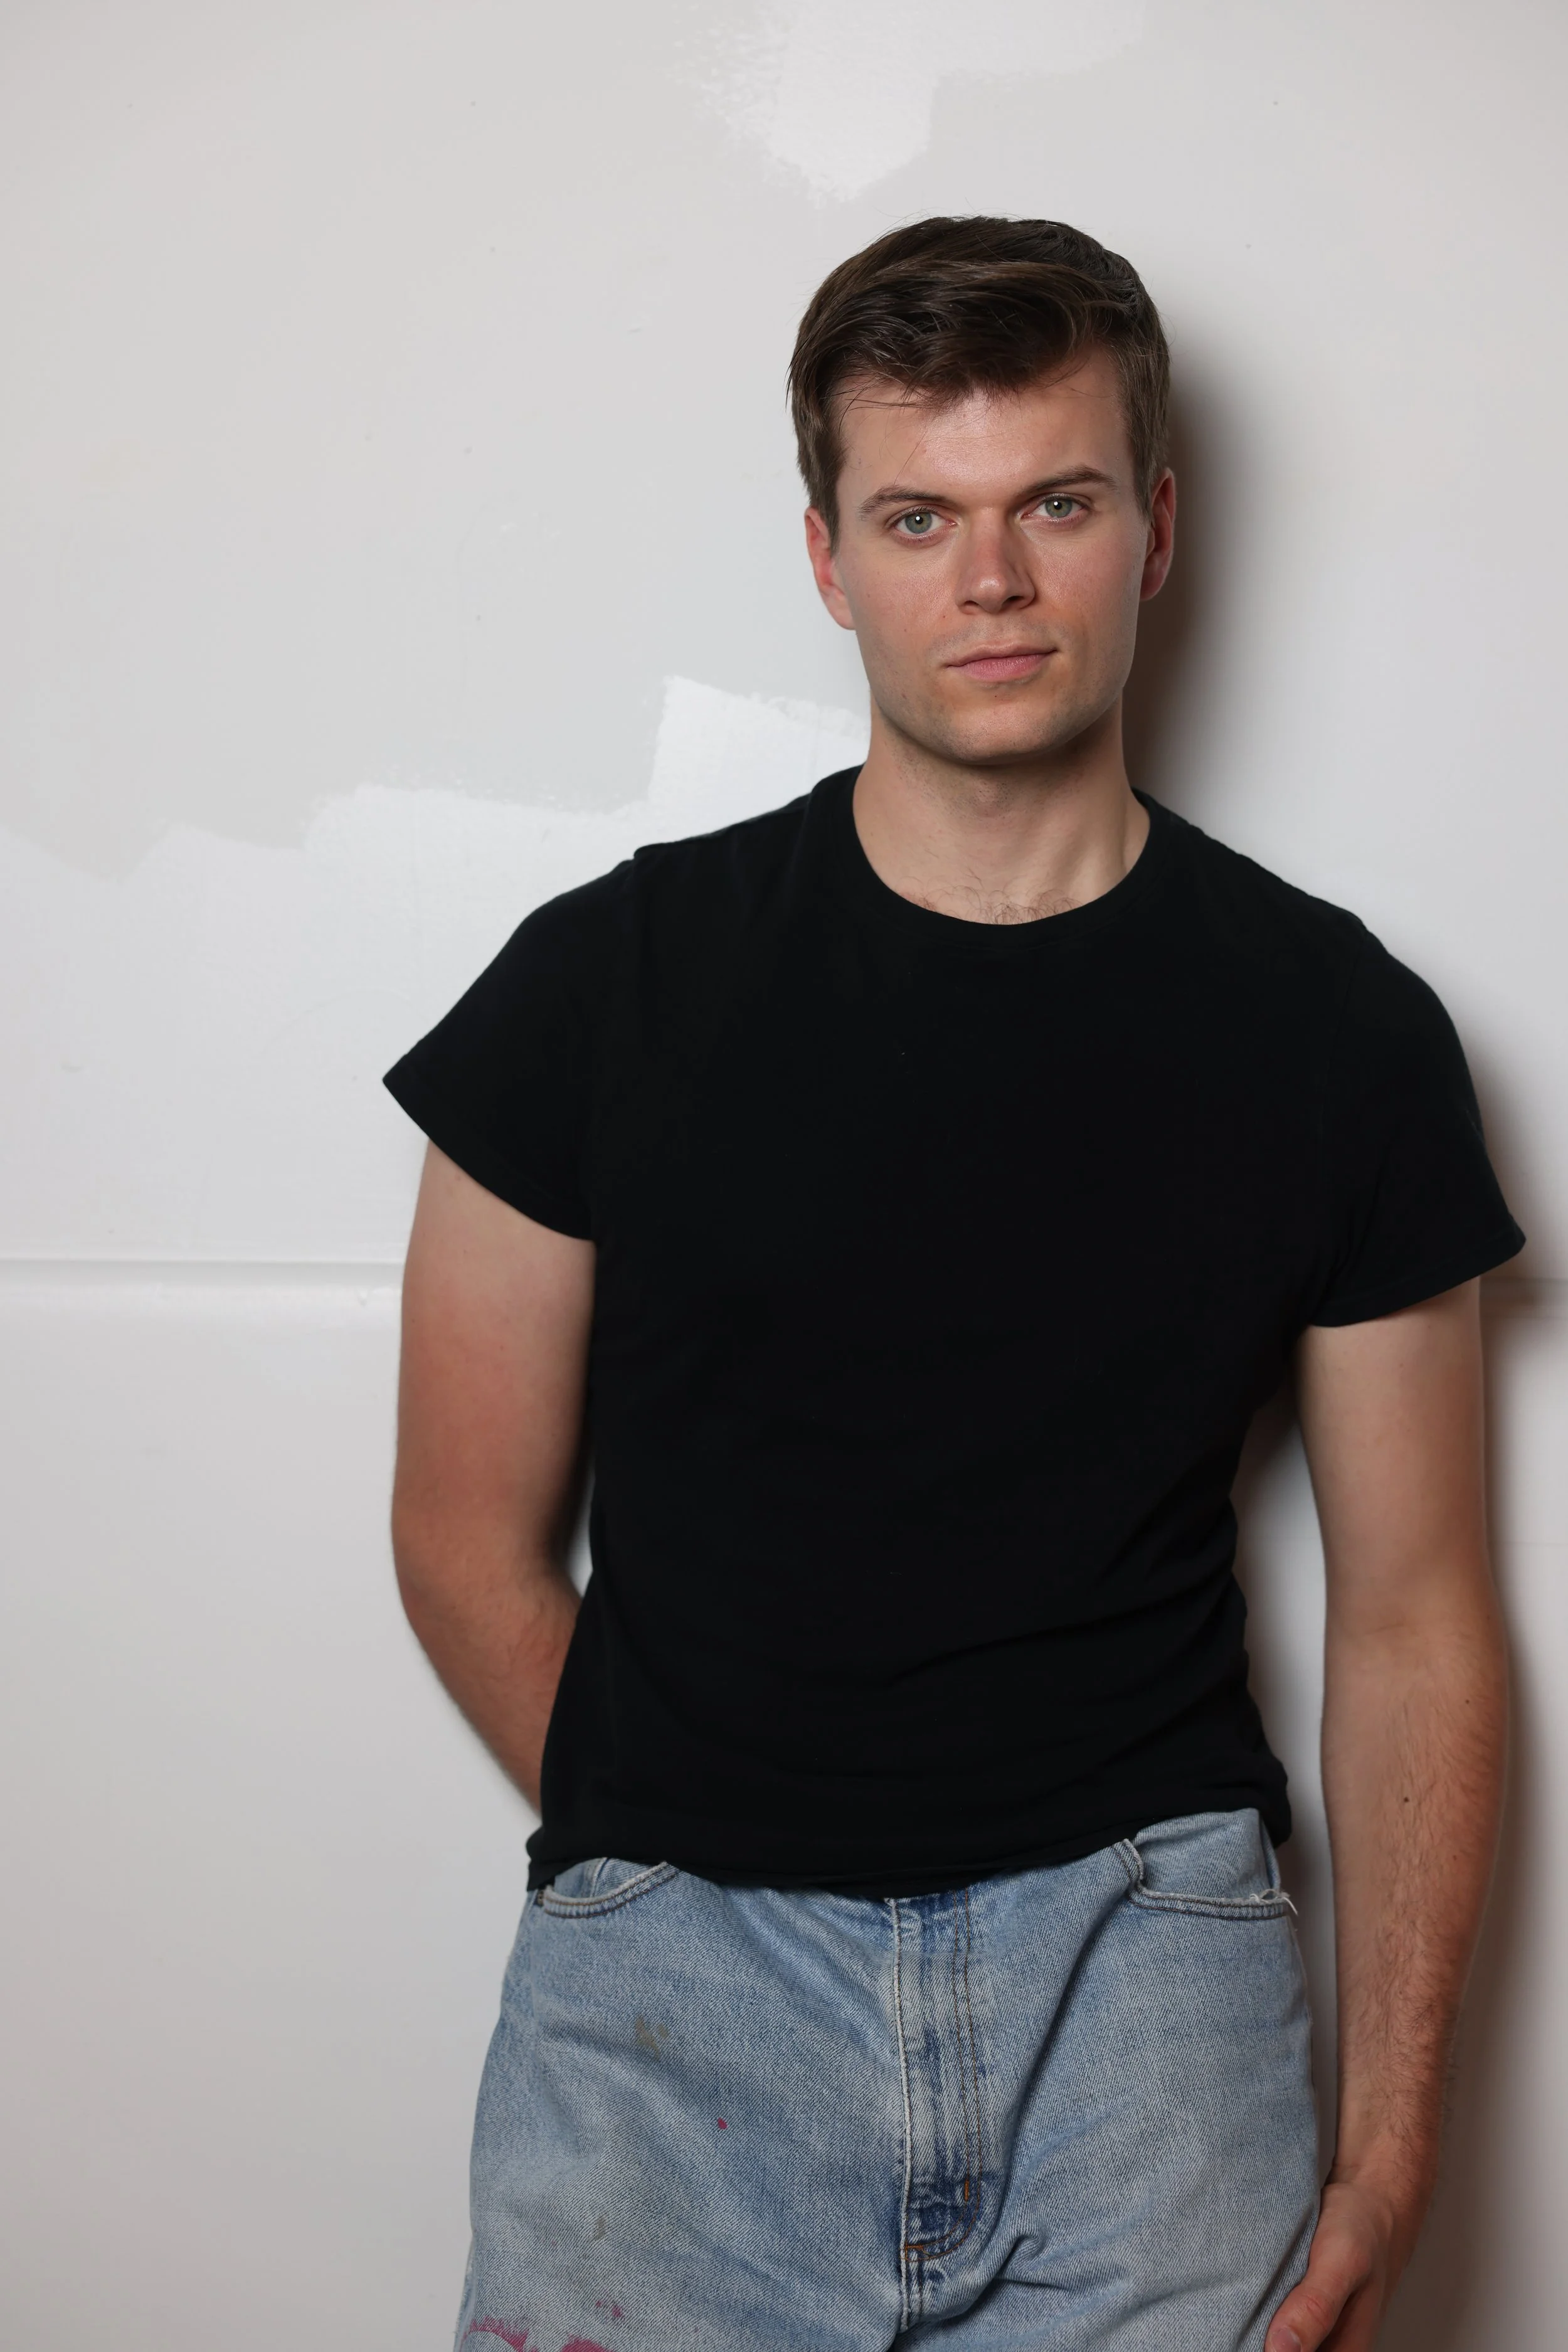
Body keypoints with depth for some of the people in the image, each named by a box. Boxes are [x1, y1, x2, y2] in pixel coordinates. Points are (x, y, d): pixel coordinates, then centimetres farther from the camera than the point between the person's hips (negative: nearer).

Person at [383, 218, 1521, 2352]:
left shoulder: (1338, 1033, 3)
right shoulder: (612, 984, 1)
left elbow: (1413, 1619, 6)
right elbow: (469, 1542, 7)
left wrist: (1388, 2159, 1)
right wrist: (685, 1879, 2)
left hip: (1145, 1931, 1)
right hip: (676, 1943, 0)